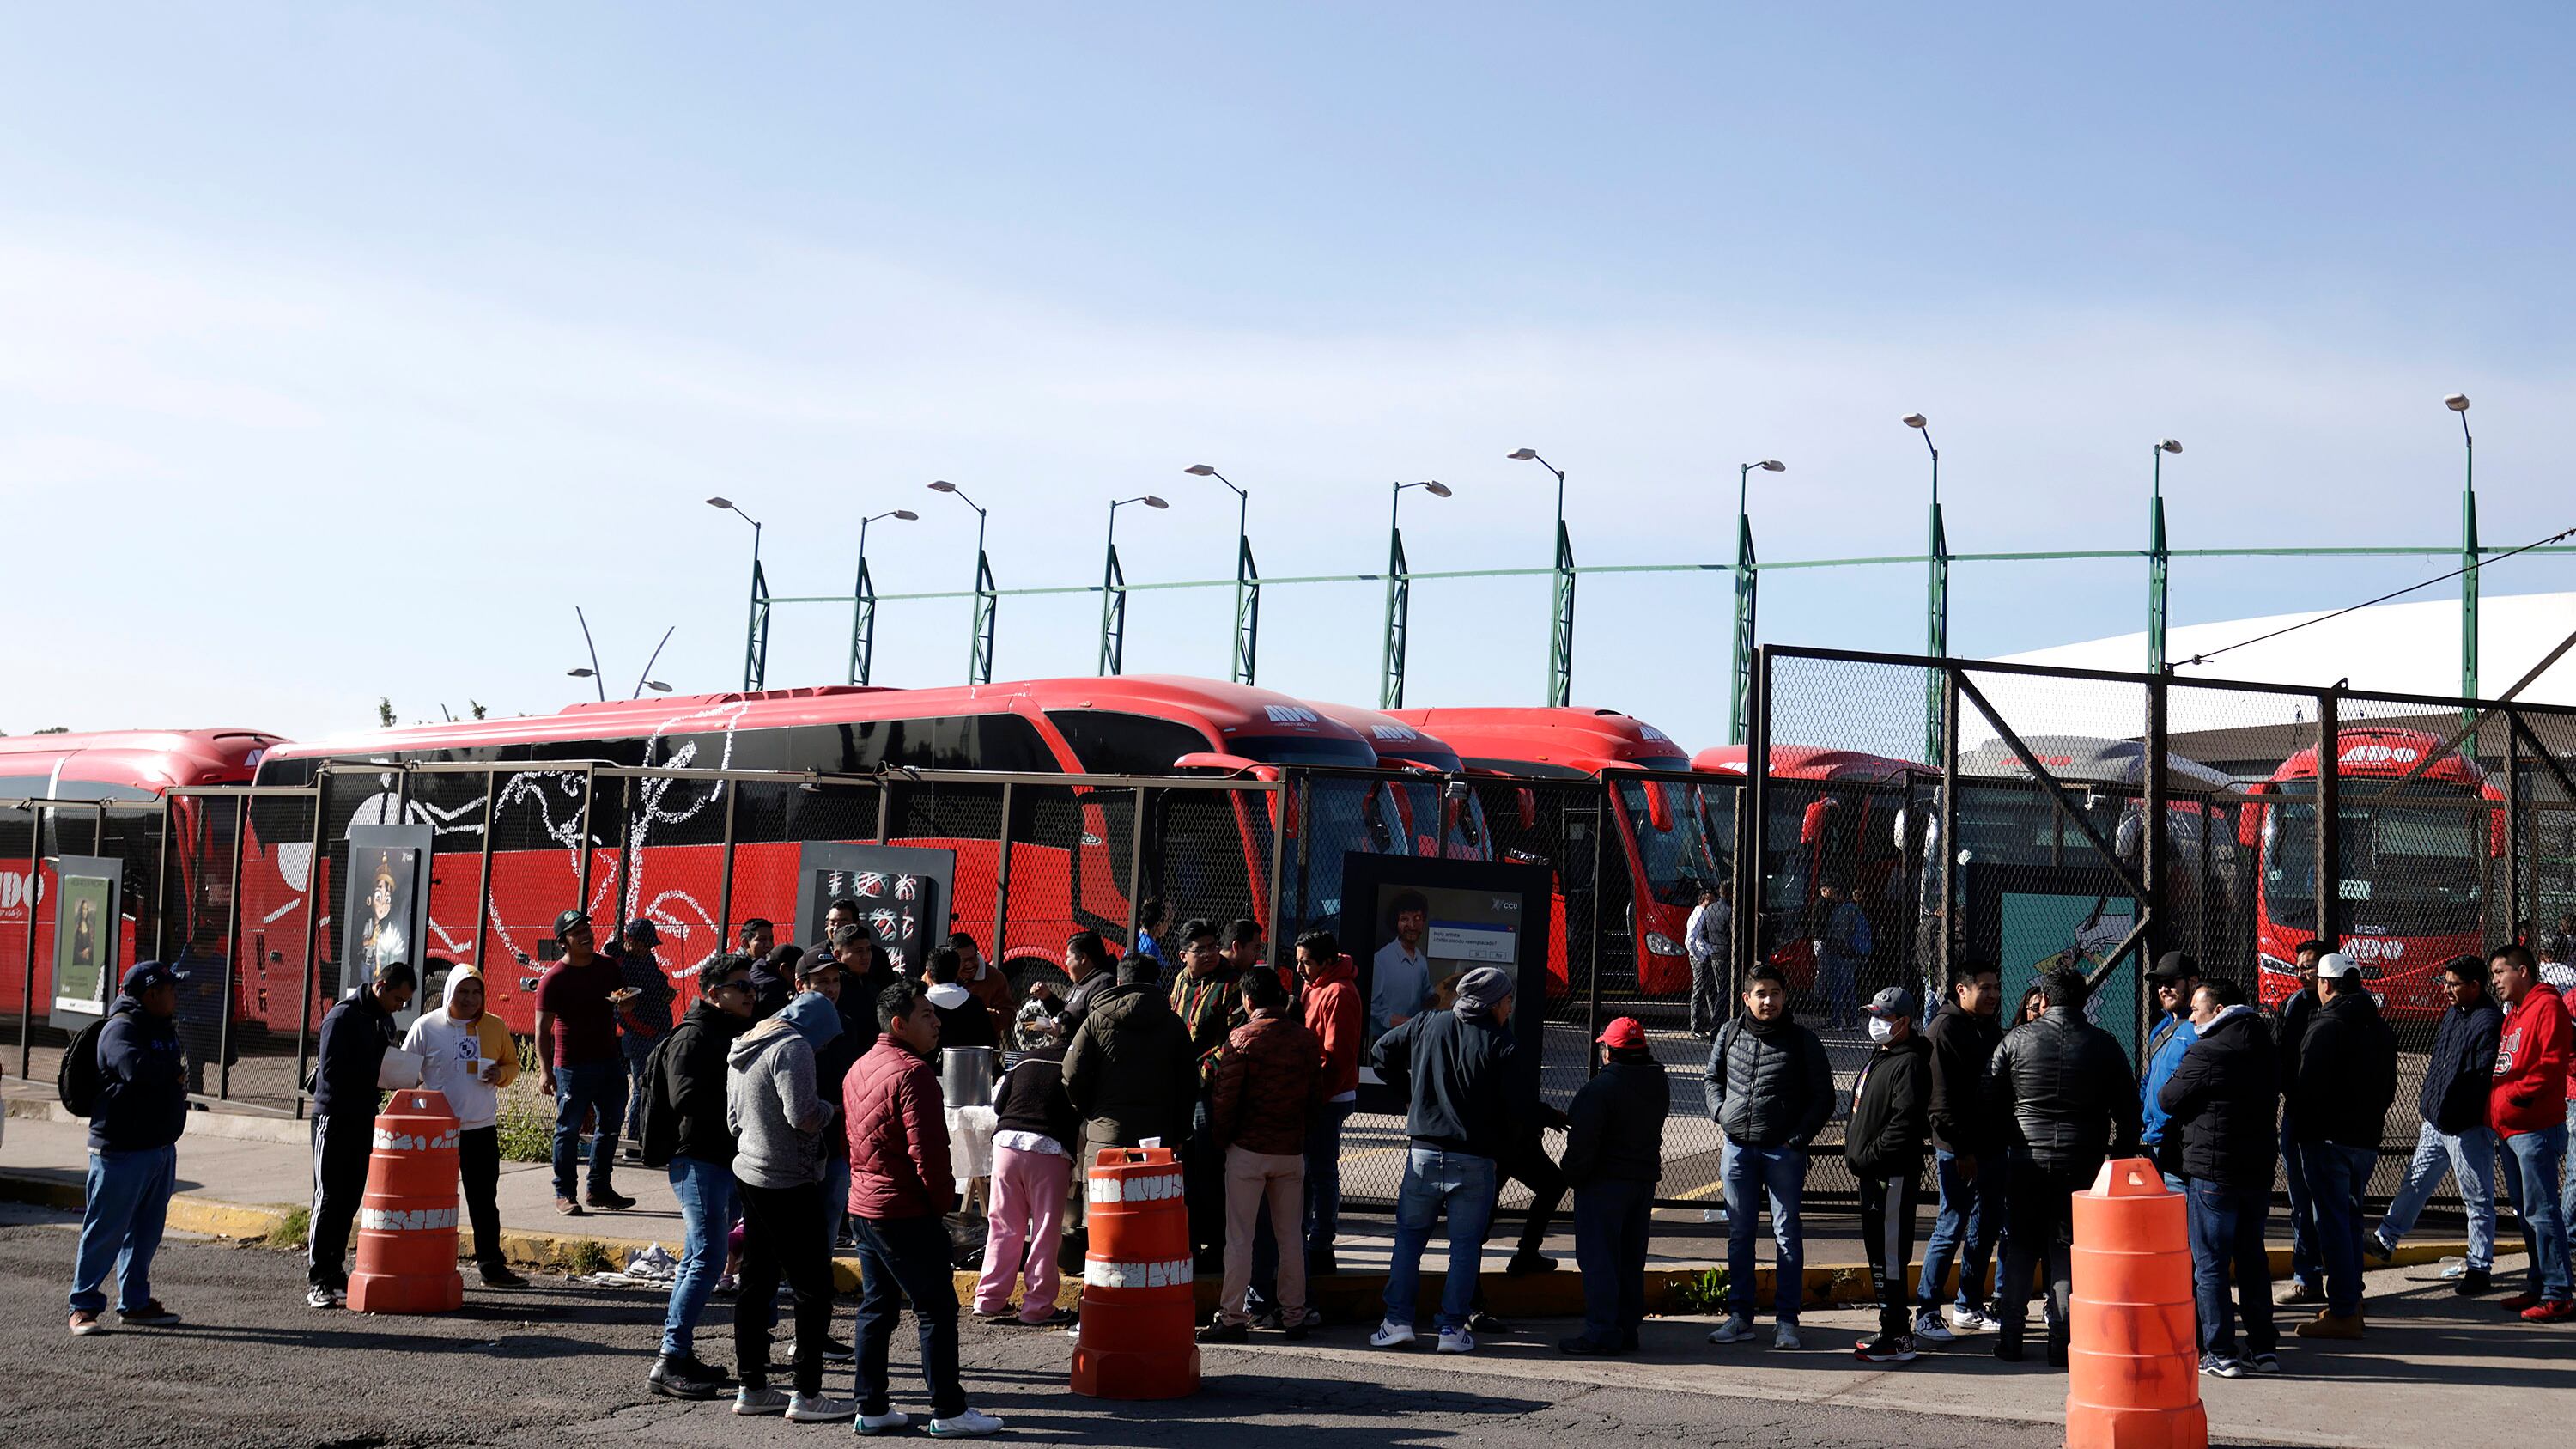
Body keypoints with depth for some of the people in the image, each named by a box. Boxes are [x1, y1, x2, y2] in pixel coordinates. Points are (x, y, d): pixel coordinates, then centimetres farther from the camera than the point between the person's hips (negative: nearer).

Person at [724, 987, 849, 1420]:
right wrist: (833, 1108, -4)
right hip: (788, 1183, -9)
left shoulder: (742, 1047, 13)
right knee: (814, 1288, -3)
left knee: (757, 1283, 14)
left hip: (748, 1173, 9)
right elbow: (805, 1117, -23)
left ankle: (751, 1388, 19)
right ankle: (807, 1395, -2)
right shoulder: (792, 1047, -16)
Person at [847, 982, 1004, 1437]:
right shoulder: (912, 1072, -17)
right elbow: (927, 1149, -21)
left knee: (876, 1307, 13)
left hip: (863, 1204, 9)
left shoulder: (860, 1069, 13)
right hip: (906, 1211, -9)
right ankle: (948, 1409, 0)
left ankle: (871, 1407, 16)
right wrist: (944, 1198, -7)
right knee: (937, 1308, -3)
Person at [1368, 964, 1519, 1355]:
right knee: (1466, 1245, 6)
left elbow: (1380, 1055, 12)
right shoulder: (1500, 1044, -8)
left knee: (1409, 1237, 11)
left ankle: (1398, 1321, 6)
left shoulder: (1425, 1025, 4)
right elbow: (1512, 1108, -10)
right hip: (1474, 1160, -3)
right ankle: (1453, 1328, 5)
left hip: (1424, 1154, 3)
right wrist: (1500, 1146, 7)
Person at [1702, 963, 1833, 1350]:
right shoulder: (1729, 1034, 6)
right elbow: (1713, 1077, 21)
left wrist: (1799, 1138, -7)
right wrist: (1720, 1112, 4)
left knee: (1787, 1234, 2)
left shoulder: (1802, 1041, -2)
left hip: (1785, 1150, -3)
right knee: (1739, 1232, 8)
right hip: (1737, 1148, 3)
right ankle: (1739, 1315, 16)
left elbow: (1823, 1097, 2)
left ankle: (1786, 1319, 7)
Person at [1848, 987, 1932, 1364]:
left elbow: (1905, 1122, -23)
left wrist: (1868, 1156, -20)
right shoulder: (1878, 1057, 18)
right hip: (1871, 1175, 11)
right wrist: (1853, 1149, 16)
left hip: (1893, 1176, -11)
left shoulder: (1910, 1063, -14)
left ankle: (1898, 1338, -8)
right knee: (1879, 1253, 16)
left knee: (1889, 1256, -10)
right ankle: (1893, 1329, 25)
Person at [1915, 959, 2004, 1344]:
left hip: (1990, 1146, 9)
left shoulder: (1992, 1030, 16)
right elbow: (1940, 1098, -17)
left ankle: (1969, 1307, 24)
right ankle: (1926, 1315, -2)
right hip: (1958, 1151, -8)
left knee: (1986, 1227, 13)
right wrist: (1960, 1149, -20)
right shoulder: (1944, 1029, -11)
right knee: (1951, 1228, -7)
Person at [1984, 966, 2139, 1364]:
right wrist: (2121, 1155, 13)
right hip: (2082, 1164, 0)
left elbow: (1991, 1104, 3)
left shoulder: (2016, 1040, 0)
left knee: (2020, 1247, 11)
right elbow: (2127, 1110, 3)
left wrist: (2006, 1144, 16)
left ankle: (2010, 1337, 12)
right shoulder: (2104, 1045, 0)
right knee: (2069, 1249, 5)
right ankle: (2062, 1342, 2)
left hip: (2026, 1161, 0)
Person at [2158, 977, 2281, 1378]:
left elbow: (2167, 1100, -9)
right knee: (2253, 1259, 16)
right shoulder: (2264, 1049, 9)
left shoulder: (2206, 1053, -16)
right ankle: (2264, 1347, 19)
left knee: (2209, 1265, 0)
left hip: (2212, 1172, -7)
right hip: (2259, 1168, 7)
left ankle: (2220, 1353, 0)